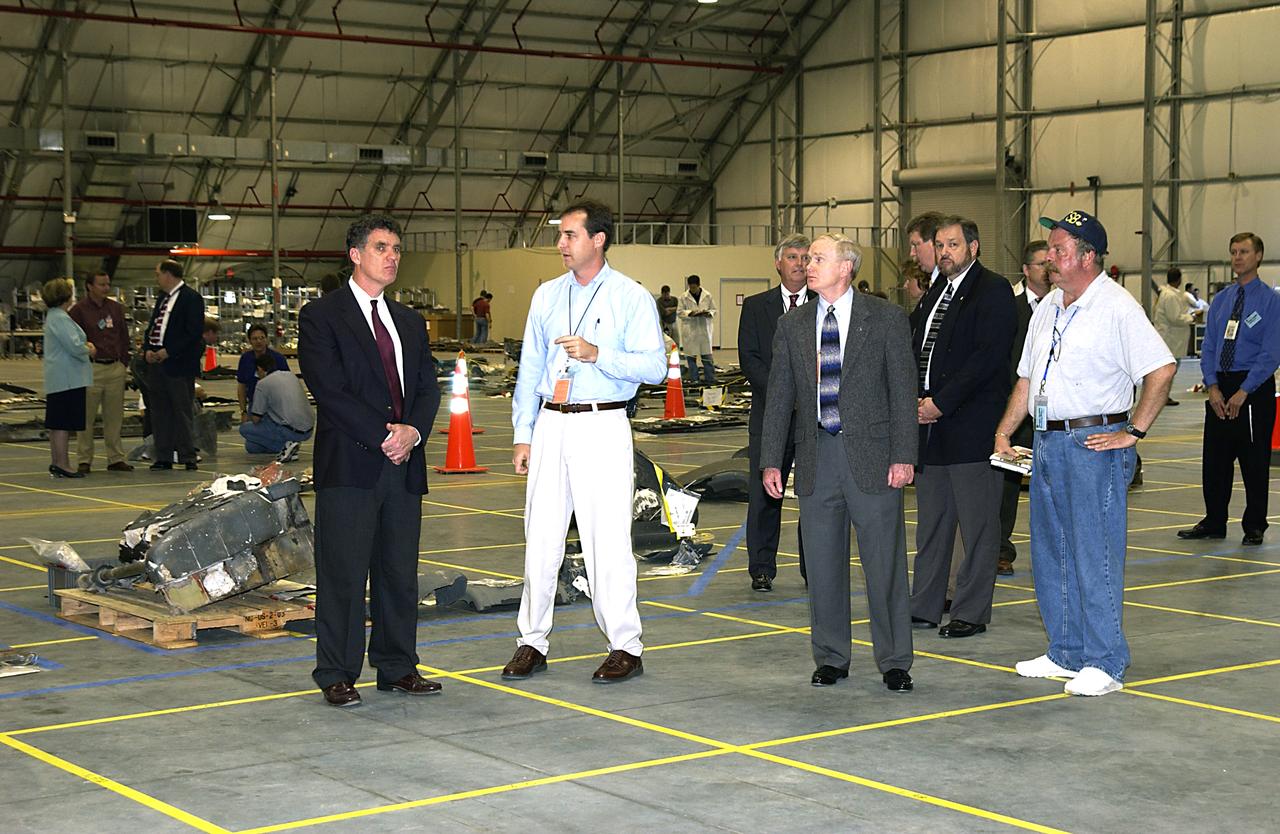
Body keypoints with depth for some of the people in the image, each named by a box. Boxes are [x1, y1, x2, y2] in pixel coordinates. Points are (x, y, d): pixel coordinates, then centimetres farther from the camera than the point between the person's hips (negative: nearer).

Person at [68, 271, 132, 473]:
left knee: (114, 416, 7)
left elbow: (124, 336, 18)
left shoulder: (116, 308, 12)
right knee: (87, 417, -1)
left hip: (115, 368, 5)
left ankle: (116, 458, 14)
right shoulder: (79, 310, -3)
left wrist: (124, 362, 11)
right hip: (91, 369, -4)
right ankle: (84, 460, 6)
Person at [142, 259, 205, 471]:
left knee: (182, 412, -4)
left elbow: (194, 332, -14)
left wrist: (168, 351, -17)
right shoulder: (162, 298, 19)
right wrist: (148, 350, 3)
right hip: (156, 361, 8)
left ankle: (187, 457, 2)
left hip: (178, 363, -8)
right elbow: (151, 326, 22)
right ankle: (163, 457, 14)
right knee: (159, 412, 9)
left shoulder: (191, 298, -7)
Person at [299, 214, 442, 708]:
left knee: (400, 573, 10)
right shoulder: (321, 315, -2)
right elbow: (329, 389, -11)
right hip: (349, 466, -6)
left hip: (403, 464, 6)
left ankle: (397, 668, 19)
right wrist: (382, 437, -14)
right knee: (343, 575, -3)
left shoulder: (409, 322, 18)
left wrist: (413, 431, -8)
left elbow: (428, 387, 12)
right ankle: (337, 676, 5)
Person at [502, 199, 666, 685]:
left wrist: (598, 354, -21)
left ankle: (625, 648, 6)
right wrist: (523, 435, 10)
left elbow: (655, 367, -9)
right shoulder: (546, 296, 12)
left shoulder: (632, 298, -1)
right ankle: (533, 643, 15)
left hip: (602, 428, -4)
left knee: (607, 540, -4)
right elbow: (530, 368, 14)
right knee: (540, 537, 6)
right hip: (550, 426, 5)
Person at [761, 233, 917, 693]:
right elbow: (779, 397, 10)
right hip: (817, 458, 3)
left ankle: (894, 662, 13)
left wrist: (903, 456, -9)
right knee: (823, 567, 9)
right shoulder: (791, 326, 9)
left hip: (871, 456, -3)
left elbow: (903, 391, -2)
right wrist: (771, 461, 5)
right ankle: (831, 658, 21)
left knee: (885, 564, 2)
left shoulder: (886, 319, -1)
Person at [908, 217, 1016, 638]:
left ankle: (972, 612, 7)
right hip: (930, 420, 8)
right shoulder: (936, 292, 17)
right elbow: (916, 349, 18)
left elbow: (987, 356, -16)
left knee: (977, 524, 1)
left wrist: (941, 403, -17)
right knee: (931, 521, 12)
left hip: (970, 425, -8)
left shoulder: (992, 291, -7)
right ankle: (924, 606, 19)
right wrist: (916, 401, 2)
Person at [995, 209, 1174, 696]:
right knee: (1050, 554, 13)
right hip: (1047, 441, 9)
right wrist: (1003, 433, 13)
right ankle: (1065, 655, 23)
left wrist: (1134, 431, -16)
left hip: (1095, 442, -8)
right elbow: (1027, 379, 20)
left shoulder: (1116, 307, -12)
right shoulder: (1048, 308, 14)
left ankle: (1104, 663, 3)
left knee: (1095, 556, -5)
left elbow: (1161, 370, -17)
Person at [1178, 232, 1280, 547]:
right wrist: (1213, 387, -6)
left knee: (1254, 460, 3)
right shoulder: (1220, 300, 11)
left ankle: (1254, 527, 14)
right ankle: (1214, 522, 20)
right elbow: (1208, 347, 9)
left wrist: (1243, 392, -17)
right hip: (1219, 387, 5)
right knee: (1214, 458, 8)